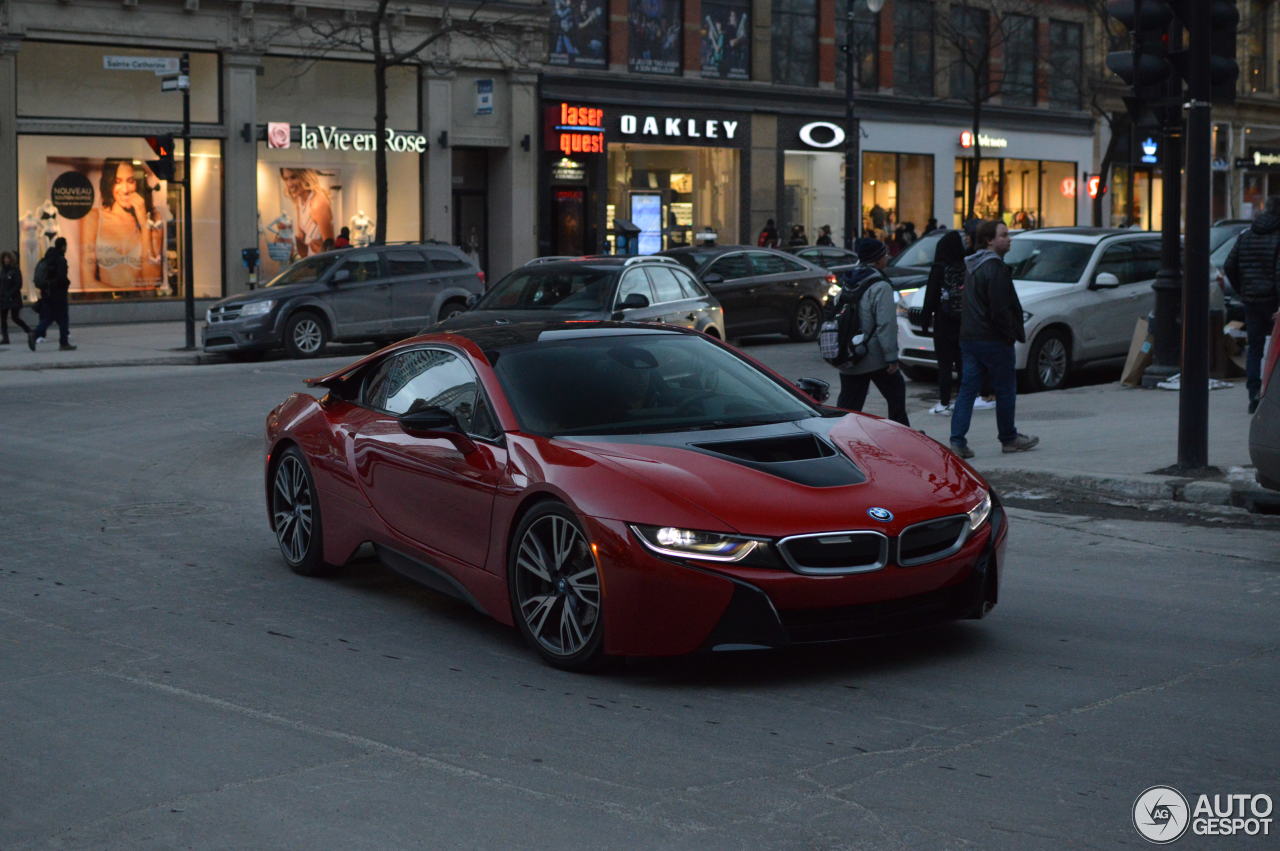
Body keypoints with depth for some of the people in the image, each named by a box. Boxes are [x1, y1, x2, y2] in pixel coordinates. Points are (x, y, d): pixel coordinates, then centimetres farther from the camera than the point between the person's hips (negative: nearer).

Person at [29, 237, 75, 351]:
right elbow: (62, 276, -23)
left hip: (48, 293, 8)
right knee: (62, 319, 1)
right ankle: (64, 343, 5)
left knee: (48, 317, 9)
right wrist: (67, 283, -5)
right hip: (58, 293, -7)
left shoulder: (48, 258, 13)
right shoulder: (61, 259, -14)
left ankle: (34, 333, -11)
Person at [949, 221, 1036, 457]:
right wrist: (1013, 333, -10)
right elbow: (1000, 309, -20)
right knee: (1006, 389, 7)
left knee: (967, 389, 5)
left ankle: (957, 440, -2)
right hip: (993, 339, -8)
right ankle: (1009, 438, 18)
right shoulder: (995, 268, -16)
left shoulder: (972, 266, 14)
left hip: (969, 337, 8)